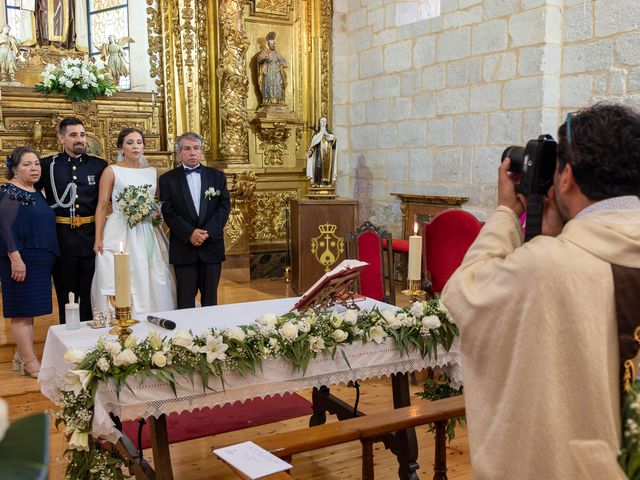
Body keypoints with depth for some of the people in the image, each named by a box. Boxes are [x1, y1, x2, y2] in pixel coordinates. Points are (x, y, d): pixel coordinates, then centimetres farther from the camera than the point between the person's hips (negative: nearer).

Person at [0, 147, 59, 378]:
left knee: (30, 310, 12)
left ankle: (21, 356, 21)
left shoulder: (36, 194, 15)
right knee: (22, 310, -3)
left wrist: (48, 259, 18)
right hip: (21, 261, -9)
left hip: (40, 261, 9)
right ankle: (30, 363, 0)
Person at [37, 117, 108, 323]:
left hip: (92, 237, 0)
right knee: (65, 297, 12)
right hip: (62, 238, 0)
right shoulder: (47, 165, 2)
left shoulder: (99, 165, 3)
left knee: (91, 296, 9)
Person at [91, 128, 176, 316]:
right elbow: (102, 207, -3)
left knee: (152, 284, 5)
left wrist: (157, 214, -1)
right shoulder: (111, 171, 0)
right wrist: (98, 239, -9)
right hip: (121, 235, -4)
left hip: (148, 236, 4)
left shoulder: (152, 172, 11)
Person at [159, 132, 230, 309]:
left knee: (210, 299, 8)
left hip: (212, 245, 2)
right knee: (185, 301, 2)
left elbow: (224, 207, 1)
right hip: (183, 247, -1)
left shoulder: (217, 176, 9)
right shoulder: (168, 179, 4)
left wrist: (208, 232, -12)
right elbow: (168, 212, -4)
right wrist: (189, 234, -16)